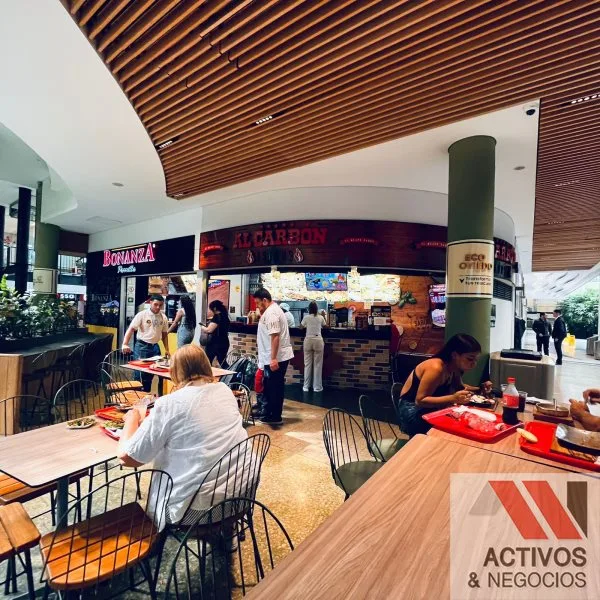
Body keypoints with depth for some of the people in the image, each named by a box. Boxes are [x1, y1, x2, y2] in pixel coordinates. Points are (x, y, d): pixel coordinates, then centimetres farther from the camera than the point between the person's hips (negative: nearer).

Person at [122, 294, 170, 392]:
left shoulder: (163, 317, 4)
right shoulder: (142, 314, -8)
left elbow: (164, 334, 13)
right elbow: (131, 329, -13)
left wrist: (167, 350, 10)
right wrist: (125, 344, -26)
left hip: (155, 347, 4)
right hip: (142, 346, -4)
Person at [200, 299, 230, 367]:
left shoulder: (217, 317, -14)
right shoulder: (225, 316, 11)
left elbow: (209, 330, -19)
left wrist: (202, 327, 0)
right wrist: (207, 327, 17)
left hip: (215, 343, -8)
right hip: (224, 343, 8)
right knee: (223, 362, 13)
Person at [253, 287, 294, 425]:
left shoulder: (271, 313, -18)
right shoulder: (273, 309, 15)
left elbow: (275, 336, -27)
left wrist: (273, 358, -28)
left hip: (276, 358, -11)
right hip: (278, 356, 11)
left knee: (274, 387, 0)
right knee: (271, 386, 18)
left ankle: (275, 417, 12)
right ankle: (268, 413, 30)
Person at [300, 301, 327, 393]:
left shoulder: (306, 317, 0)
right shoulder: (320, 317, 2)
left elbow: (301, 326, 15)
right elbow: (325, 326, 20)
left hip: (308, 340, 0)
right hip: (318, 340, 0)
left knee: (307, 364, 7)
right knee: (318, 364, 5)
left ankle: (306, 386, 11)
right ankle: (317, 387, 10)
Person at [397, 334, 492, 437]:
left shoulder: (454, 367, -3)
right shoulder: (436, 368, -29)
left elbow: (459, 387, 18)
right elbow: (420, 401, -29)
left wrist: (479, 388, -1)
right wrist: (453, 399, -38)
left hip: (432, 408, 9)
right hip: (413, 410, -9)